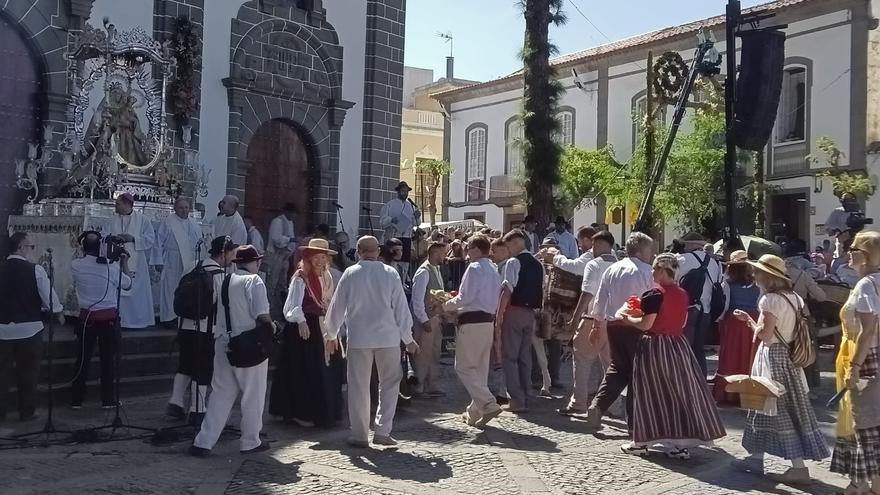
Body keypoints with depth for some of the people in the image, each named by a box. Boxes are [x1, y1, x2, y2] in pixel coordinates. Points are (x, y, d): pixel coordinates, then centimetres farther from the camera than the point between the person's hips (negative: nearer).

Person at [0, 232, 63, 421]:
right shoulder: (35, 270, -11)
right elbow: (49, 296, -6)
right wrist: (59, 314, 11)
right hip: (29, 328, -3)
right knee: (28, 372, 7)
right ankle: (26, 411, 14)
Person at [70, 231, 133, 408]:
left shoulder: (75, 265, -7)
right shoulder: (111, 266, -10)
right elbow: (127, 285, 4)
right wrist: (124, 262, 14)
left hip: (87, 317, 1)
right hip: (109, 317, -1)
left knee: (83, 359, 10)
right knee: (107, 359, 7)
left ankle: (76, 400, 15)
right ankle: (107, 400, 12)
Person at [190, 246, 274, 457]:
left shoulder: (222, 281, 8)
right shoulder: (254, 281, -10)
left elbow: (213, 307, 10)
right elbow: (261, 315, -17)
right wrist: (271, 326, 2)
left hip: (224, 344, 6)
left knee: (221, 394, 12)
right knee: (253, 395, 9)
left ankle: (203, 442, 8)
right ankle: (251, 442, 18)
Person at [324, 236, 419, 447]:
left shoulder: (350, 274, -3)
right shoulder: (390, 274, -3)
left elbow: (337, 305, 3)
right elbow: (401, 308, 0)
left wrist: (331, 335, 17)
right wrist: (408, 339, 9)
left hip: (358, 338, 0)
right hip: (388, 337, 0)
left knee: (359, 386, 8)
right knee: (389, 383, 12)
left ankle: (359, 435, 14)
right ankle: (382, 431, 6)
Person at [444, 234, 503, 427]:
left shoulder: (474, 268, -10)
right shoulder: (493, 270, 16)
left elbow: (465, 298, -16)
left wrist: (447, 305, 3)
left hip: (472, 322, -9)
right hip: (488, 321, 9)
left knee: (464, 367, -3)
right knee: (481, 368, 13)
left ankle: (489, 404, -14)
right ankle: (475, 413, 21)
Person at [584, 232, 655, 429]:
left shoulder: (611, 270, 8)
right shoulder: (648, 272, -8)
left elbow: (600, 300, 10)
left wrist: (597, 326, 18)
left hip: (613, 325, 5)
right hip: (637, 326, -5)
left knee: (617, 368, 16)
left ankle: (598, 405, -1)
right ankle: (634, 419, 11)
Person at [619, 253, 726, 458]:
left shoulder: (655, 294, -16)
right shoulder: (682, 294, 5)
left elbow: (645, 324, -18)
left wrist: (627, 317, 1)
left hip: (654, 347, -6)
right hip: (677, 346, 6)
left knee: (650, 393, 4)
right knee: (680, 390, 9)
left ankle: (641, 441, 14)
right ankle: (682, 443, 12)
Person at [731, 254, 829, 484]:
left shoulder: (770, 299, -18)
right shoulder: (794, 297, 8)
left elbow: (765, 335, -20)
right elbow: (791, 328, 12)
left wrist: (750, 321, -4)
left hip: (773, 357, -9)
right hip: (788, 355, 9)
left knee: (779, 411, -3)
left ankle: (799, 467, -1)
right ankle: (757, 457, 24)